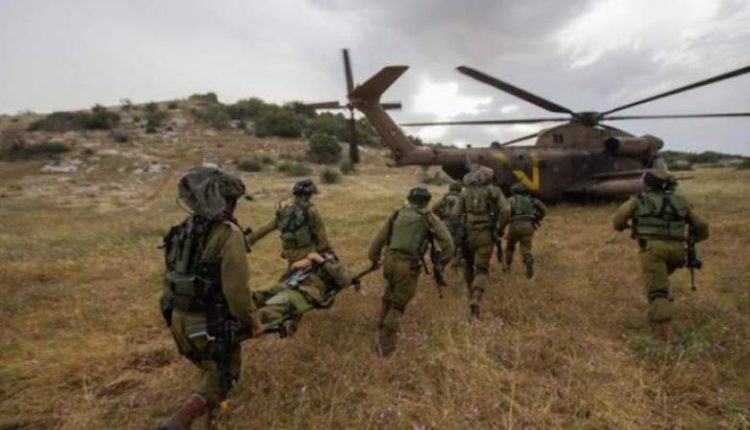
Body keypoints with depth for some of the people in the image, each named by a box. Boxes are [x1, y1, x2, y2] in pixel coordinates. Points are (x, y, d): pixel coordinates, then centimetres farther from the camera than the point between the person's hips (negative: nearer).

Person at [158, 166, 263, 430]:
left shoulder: (183, 229, 3)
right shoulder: (229, 234, -22)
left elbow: (171, 274, 12)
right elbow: (236, 289, -24)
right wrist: (252, 321, -10)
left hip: (179, 318, 8)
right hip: (209, 322, -7)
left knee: (210, 366, 32)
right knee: (222, 375, 14)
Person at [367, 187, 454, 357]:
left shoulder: (397, 214, 13)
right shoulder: (429, 217, 3)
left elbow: (379, 237, 12)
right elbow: (447, 243, -1)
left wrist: (373, 258, 22)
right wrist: (443, 262, 11)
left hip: (390, 260, 4)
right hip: (409, 266, -4)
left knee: (390, 294, 28)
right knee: (398, 304, 8)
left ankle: (383, 329, 41)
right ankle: (385, 344, 13)